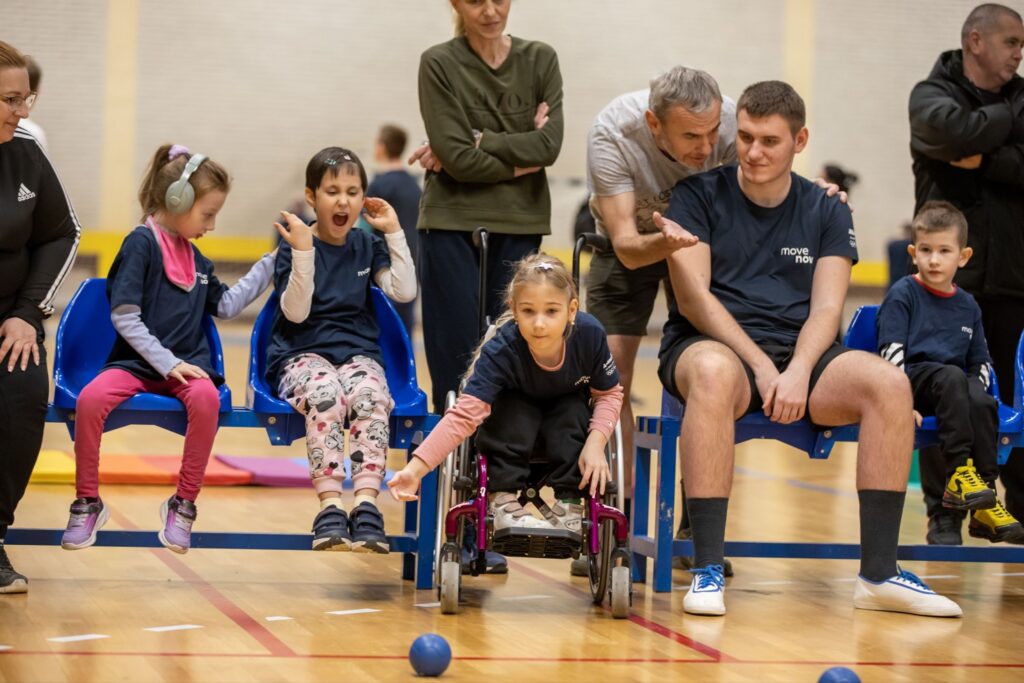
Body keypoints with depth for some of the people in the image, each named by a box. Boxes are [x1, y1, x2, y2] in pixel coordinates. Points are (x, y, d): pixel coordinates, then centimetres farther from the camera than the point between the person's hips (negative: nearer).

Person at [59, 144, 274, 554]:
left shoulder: (195, 257, 17)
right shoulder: (142, 243, -5)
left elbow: (226, 305, 26)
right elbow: (124, 317, -11)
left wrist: (269, 265, 22)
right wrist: (167, 363, -17)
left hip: (186, 364, 4)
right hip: (136, 363, -4)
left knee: (206, 397, -31)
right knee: (90, 399, -32)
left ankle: (184, 505, -19)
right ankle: (87, 503, -12)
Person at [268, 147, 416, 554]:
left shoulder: (368, 247, 14)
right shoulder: (295, 247, 3)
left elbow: (405, 292, -1)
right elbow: (296, 312, -9)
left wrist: (394, 232, -1)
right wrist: (302, 251, -19)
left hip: (358, 353, 3)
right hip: (303, 355, -2)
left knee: (370, 397, -33)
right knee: (325, 395, -37)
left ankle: (366, 505, -43)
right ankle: (330, 507, -43)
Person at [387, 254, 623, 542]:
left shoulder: (590, 335, -30)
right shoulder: (500, 351, -35)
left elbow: (609, 393, -12)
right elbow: (465, 414, -43)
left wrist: (596, 442, -30)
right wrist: (415, 468, -54)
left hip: (565, 412, 2)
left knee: (574, 412, -30)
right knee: (514, 411, -33)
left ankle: (570, 502, -17)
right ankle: (503, 501, -23)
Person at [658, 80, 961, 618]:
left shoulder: (827, 213, 13)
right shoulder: (697, 197, 5)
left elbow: (826, 308, 3)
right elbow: (692, 295, -6)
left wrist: (798, 372, -18)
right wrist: (762, 366, -18)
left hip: (799, 354, 3)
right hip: (712, 345, -3)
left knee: (889, 382, -26)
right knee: (715, 373, -41)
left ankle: (878, 574, -23)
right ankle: (706, 570, -39)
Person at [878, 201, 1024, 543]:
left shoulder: (968, 306, 18)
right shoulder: (903, 295, 2)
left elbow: (981, 362, 20)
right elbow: (891, 355, -7)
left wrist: (975, 397, 0)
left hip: (958, 389, 4)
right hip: (912, 380, -4)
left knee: (984, 403, -29)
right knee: (951, 376, -36)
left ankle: (984, 506, -26)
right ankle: (959, 472, -35)